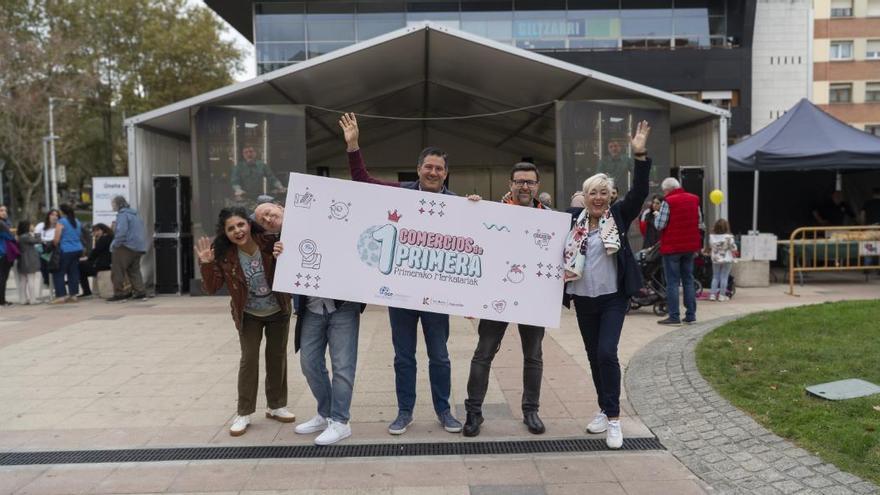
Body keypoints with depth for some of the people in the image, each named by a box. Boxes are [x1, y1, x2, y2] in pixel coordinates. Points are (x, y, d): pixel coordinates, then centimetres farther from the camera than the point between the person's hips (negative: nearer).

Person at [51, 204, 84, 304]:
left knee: (59, 273, 2)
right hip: (78, 250, 7)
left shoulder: (61, 222, -8)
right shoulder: (77, 222, 12)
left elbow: (56, 240, -9)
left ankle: (61, 295, -2)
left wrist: (56, 247, 9)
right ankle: (73, 294, 9)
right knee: (73, 272, 8)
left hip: (66, 251, -7)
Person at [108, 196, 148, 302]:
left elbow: (121, 231, -22)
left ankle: (119, 293, 1)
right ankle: (140, 291, 8)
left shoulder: (123, 214, -11)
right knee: (134, 270, 14)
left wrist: (114, 244, -14)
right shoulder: (135, 214, 19)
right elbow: (142, 231, 24)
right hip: (139, 247, 9)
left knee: (117, 271, 0)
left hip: (126, 247, -9)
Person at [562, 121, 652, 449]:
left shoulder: (619, 216, -4)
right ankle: (605, 410, 29)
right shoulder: (572, 218, 0)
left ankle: (613, 419, -2)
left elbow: (639, 192, -18)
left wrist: (640, 155, -27)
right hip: (583, 299, 3)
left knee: (607, 354, -13)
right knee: (594, 356, 12)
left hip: (613, 298, -3)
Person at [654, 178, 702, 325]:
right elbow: (700, 221, 10)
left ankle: (674, 316, -2)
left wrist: (656, 216, 4)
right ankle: (691, 315, 15)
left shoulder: (668, 201, -14)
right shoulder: (694, 199, 5)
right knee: (688, 280, 13)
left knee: (672, 281, -1)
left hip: (672, 246, -6)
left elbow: (659, 225, -15)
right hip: (690, 246, 6)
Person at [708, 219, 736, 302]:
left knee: (715, 277, 11)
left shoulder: (712, 236, -5)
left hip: (715, 260, 3)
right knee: (724, 277, 3)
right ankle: (722, 295, 4)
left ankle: (712, 294, 7)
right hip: (727, 260, -3)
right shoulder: (729, 237, -14)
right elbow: (733, 248, -7)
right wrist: (734, 253, 12)